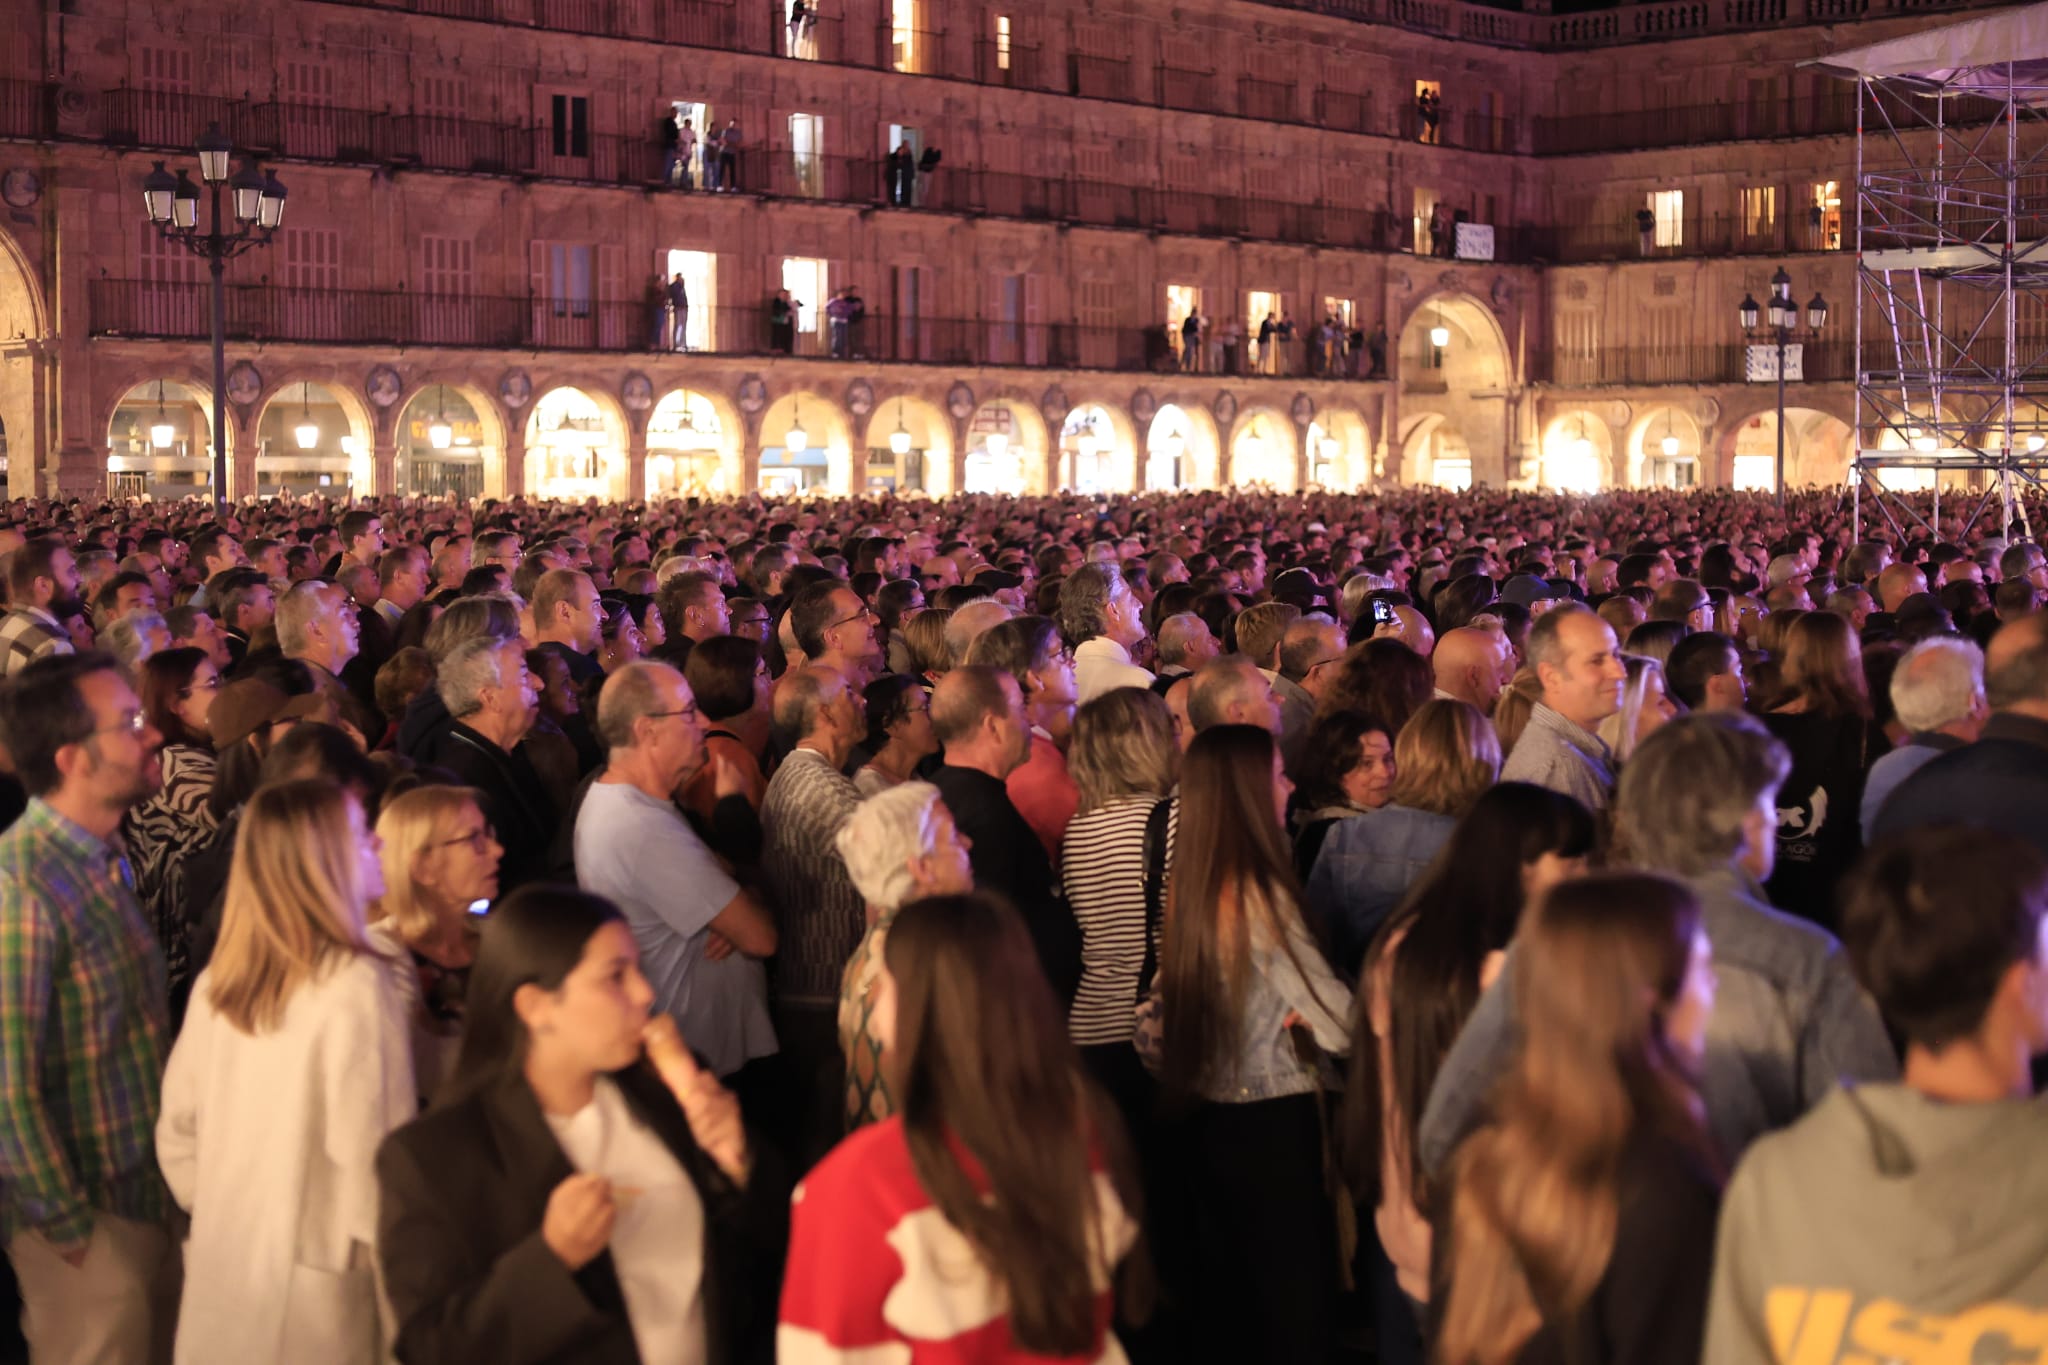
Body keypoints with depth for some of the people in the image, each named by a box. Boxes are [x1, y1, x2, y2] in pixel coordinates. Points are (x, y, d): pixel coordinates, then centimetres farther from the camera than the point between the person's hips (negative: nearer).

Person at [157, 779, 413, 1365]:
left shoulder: (217, 980, 1)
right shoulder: (354, 984, -18)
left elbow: (178, 1130, 9)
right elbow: (370, 1148, -20)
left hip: (220, 1273, 6)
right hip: (315, 1281, -6)